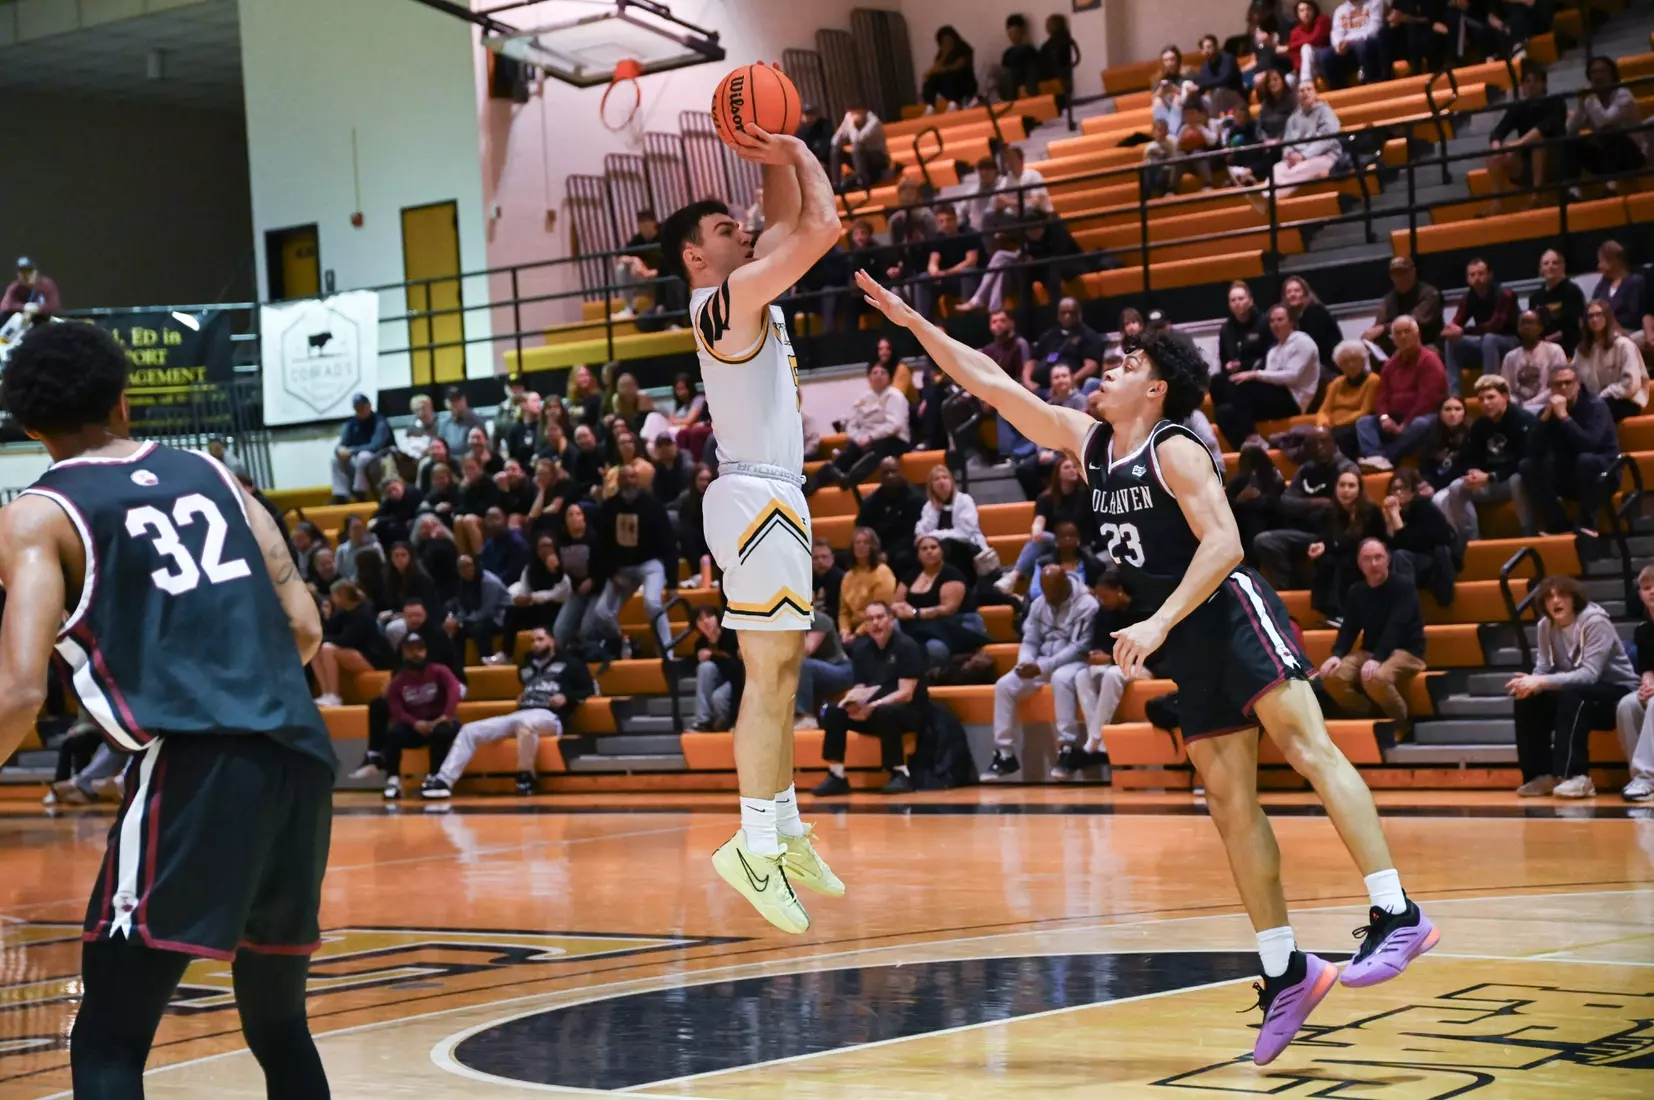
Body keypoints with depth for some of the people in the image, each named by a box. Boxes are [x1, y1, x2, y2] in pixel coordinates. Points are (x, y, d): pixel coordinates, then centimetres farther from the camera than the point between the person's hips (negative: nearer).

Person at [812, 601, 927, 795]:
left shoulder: (907, 647, -11)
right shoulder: (861, 648, 8)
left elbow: (906, 694, -18)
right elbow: (860, 688, 6)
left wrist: (874, 705, -29)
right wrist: (853, 699, -20)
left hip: (908, 712, -6)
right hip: (872, 711, 6)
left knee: (884, 713, -38)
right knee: (834, 711, -15)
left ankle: (901, 775, -27)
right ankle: (837, 777, -17)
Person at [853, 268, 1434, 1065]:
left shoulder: (1176, 451, -9)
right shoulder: (1087, 441, 13)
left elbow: (1223, 543, -19)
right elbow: (992, 384, 14)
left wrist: (1156, 624, -25)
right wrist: (914, 322, 11)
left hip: (1232, 614, -8)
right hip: (1188, 645, 8)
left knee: (1308, 745, -20)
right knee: (1229, 800, 3)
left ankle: (1396, 915, -27)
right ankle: (1284, 974, 5)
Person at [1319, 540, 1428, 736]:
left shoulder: (1403, 588, -12)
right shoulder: (1356, 591, 6)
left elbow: (1395, 627, -23)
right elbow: (1349, 628, 4)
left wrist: (1377, 659, -38)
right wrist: (1337, 655, -18)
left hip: (1405, 651, -6)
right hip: (1369, 651, 6)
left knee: (1376, 678, -38)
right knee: (1331, 676, -21)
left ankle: (1401, 724, -10)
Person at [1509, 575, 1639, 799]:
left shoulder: (1595, 621, -21)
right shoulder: (1546, 625, -1)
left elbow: (1590, 674, -29)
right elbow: (1543, 670, -6)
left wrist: (1542, 682, -38)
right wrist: (1530, 682, -31)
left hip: (1617, 693, -6)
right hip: (1575, 692, 6)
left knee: (1571, 697, -35)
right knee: (1527, 700, -15)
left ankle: (1576, 776, -38)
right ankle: (1542, 775, -10)